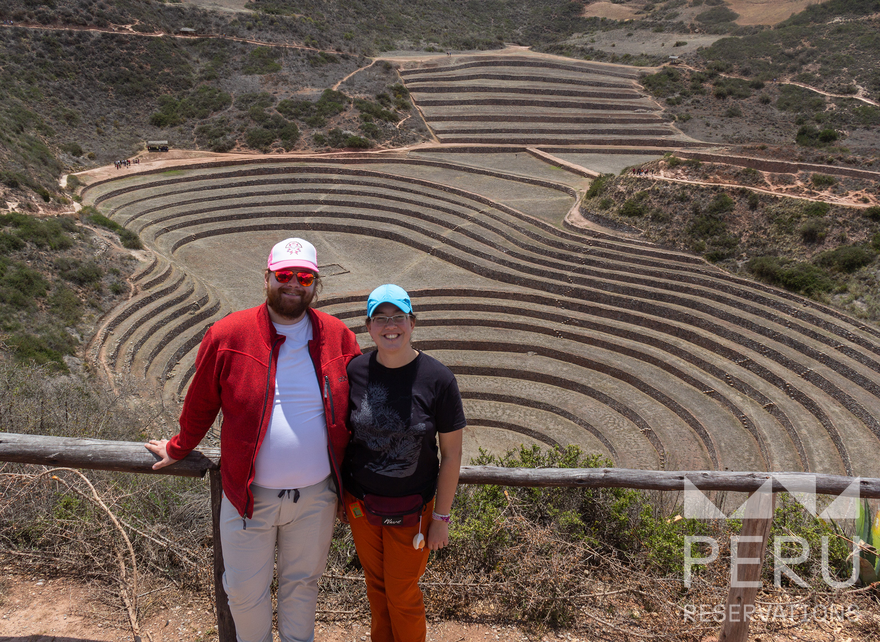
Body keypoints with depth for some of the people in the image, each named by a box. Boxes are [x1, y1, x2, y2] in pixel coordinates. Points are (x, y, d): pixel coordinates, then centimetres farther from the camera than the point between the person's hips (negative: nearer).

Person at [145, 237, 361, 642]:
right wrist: (178, 449, 13)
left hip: (316, 496, 1)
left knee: (303, 583, 21)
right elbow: (200, 404, 3)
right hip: (250, 495, -1)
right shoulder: (228, 335, -10)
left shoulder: (339, 339, -5)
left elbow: (356, 411, 6)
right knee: (245, 592, 16)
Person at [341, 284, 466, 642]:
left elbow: (451, 453, -10)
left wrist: (441, 517, -8)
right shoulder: (354, 372, -10)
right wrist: (340, 496, 7)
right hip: (360, 503, 3)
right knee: (375, 583, 23)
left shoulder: (438, 379, -17)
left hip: (411, 508, -3)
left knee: (402, 595, 13)